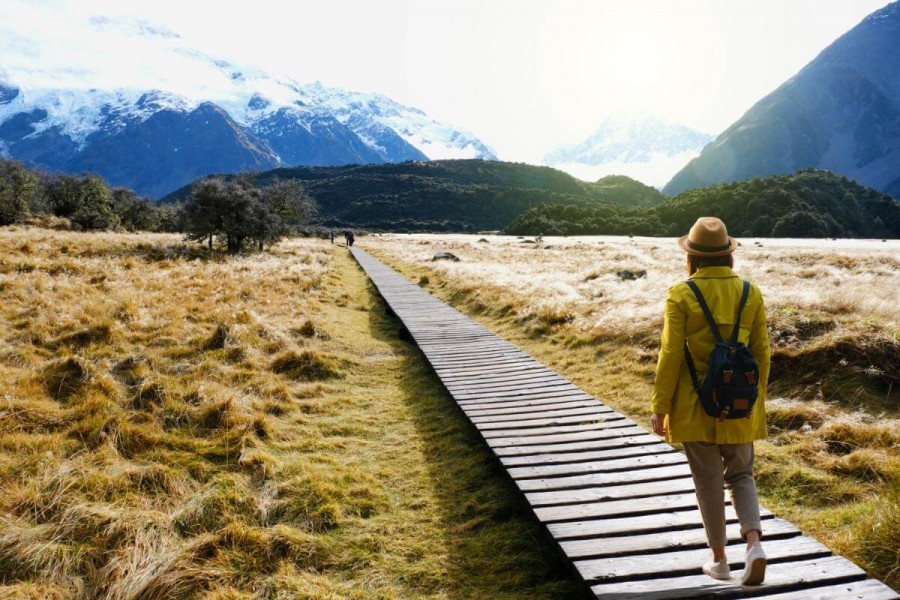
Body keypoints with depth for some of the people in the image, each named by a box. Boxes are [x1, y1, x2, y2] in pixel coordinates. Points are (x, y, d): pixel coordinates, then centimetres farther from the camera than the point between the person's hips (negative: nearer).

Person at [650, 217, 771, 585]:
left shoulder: (681, 295, -12)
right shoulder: (751, 293, -1)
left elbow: (671, 355, -13)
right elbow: (761, 353, 2)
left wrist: (659, 408, -6)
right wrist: (758, 399, 16)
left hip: (695, 405, -3)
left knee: (708, 480, 11)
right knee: (740, 475, 18)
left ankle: (719, 559, 22)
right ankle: (754, 544, -2)